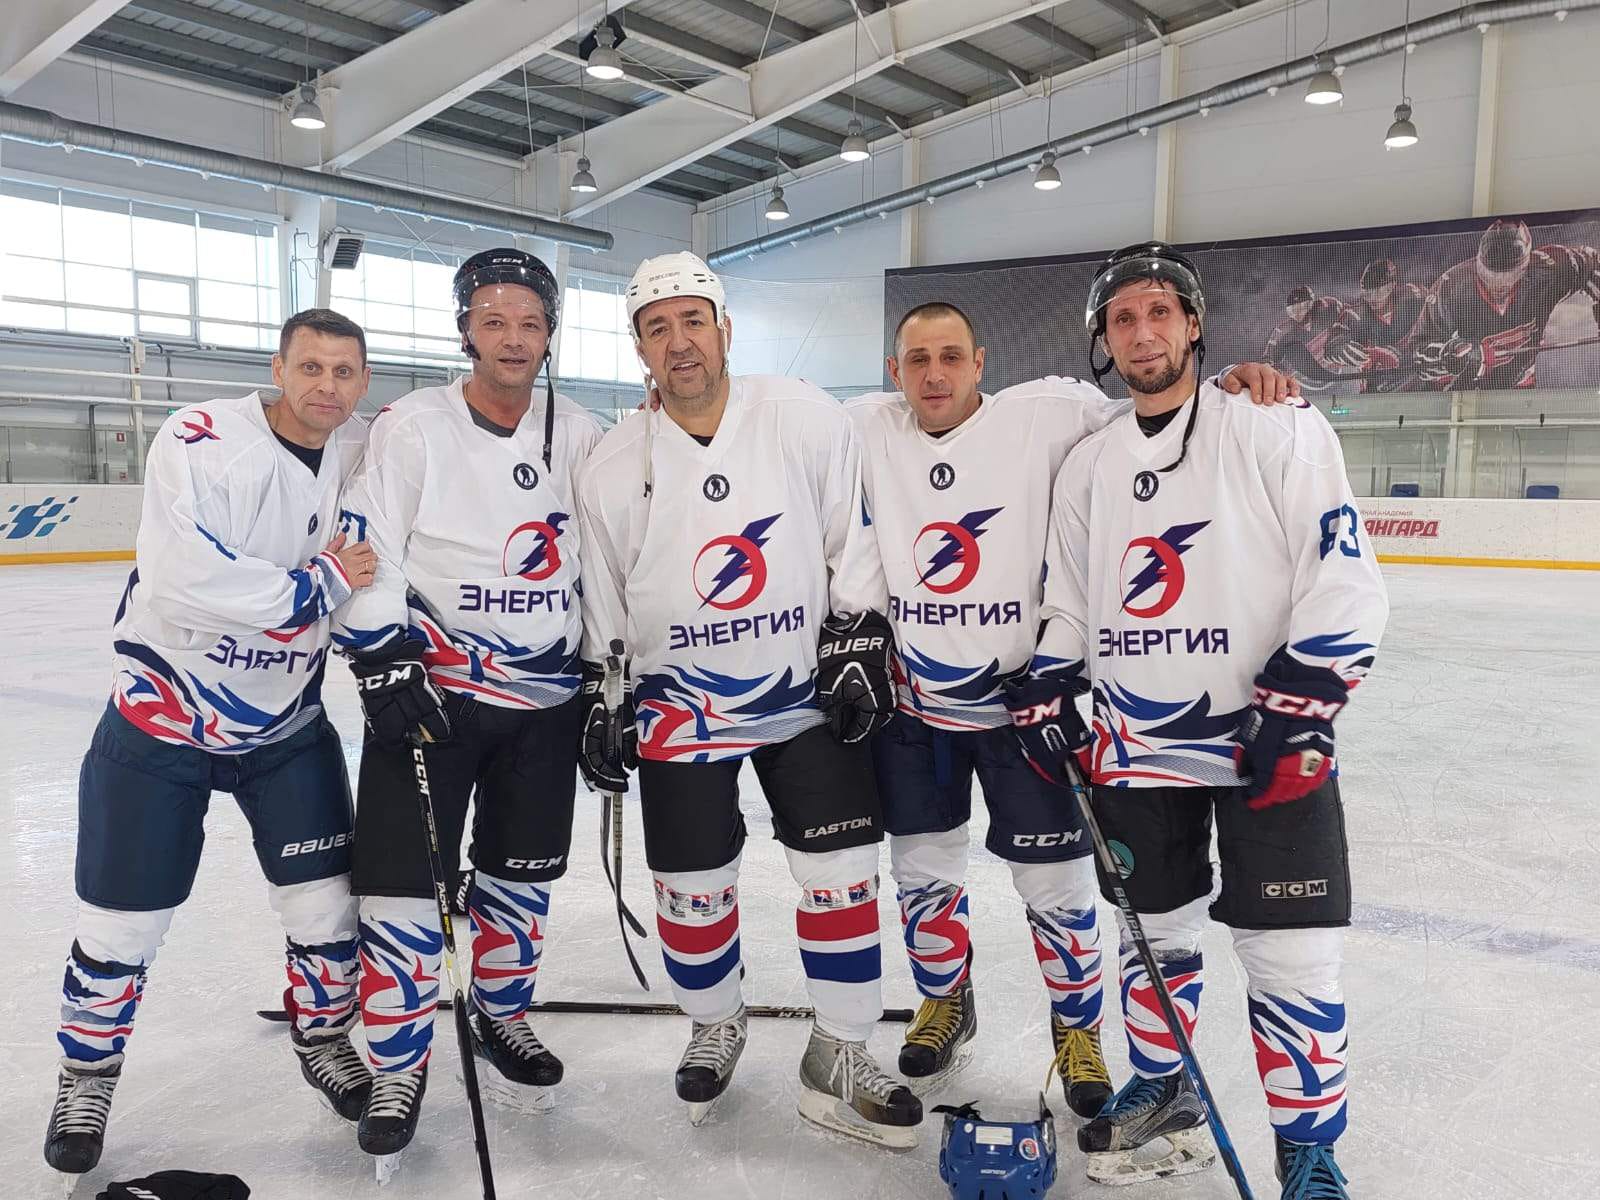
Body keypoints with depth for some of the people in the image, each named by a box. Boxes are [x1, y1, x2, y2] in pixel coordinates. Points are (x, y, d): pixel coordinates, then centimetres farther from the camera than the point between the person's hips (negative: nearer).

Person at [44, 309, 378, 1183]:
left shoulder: (366, 459, -6)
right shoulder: (200, 440, -21)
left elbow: (376, 571, 6)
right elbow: (184, 583, -31)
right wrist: (318, 582, -26)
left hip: (288, 725, 4)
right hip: (163, 717, -3)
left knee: (327, 904, 8)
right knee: (123, 921, 9)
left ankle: (323, 1037, 35)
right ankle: (86, 1077, 35)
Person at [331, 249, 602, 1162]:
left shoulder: (582, 438, 3)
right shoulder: (412, 427, -6)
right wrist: (385, 667, -15)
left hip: (547, 699, 3)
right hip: (428, 689, -3)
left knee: (523, 874, 13)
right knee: (406, 881, -1)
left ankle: (504, 1016, 36)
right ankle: (399, 1066, 17)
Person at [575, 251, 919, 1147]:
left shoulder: (808, 420, -9)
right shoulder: (615, 466, -4)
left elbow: (855, 542, -2)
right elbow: (600, 603, 5)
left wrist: (859, 648, -6)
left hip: (809, 694, 0)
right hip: (681, 705, 1)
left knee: (843, 872, 1)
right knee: (694, 887, 8)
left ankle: (840, 1059, 19)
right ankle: (717, 1026, 35)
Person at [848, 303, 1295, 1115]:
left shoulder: (1041, 415, -13)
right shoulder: (868, 430, -5)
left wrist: (1232, 385, -29)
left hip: (1023, 697, -2)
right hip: (912, 700, 3)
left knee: (1053, 879, 7)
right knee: (921, 866, 16)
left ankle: (1077, 1027, 33)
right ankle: (945, 1004, 42)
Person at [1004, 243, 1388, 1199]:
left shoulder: (1280, 430, -8)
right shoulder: (1088, 465, 8)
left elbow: (1346, 582, -11)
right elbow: (1068, 599, 16)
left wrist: (1297, 707, -17)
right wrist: (1045, 696, 6)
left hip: (1269, 742, -4)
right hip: (1135, 746, 5)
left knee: (1292, 959, -1)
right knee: (1156, 932, 16)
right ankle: (1161, 1092, 37)